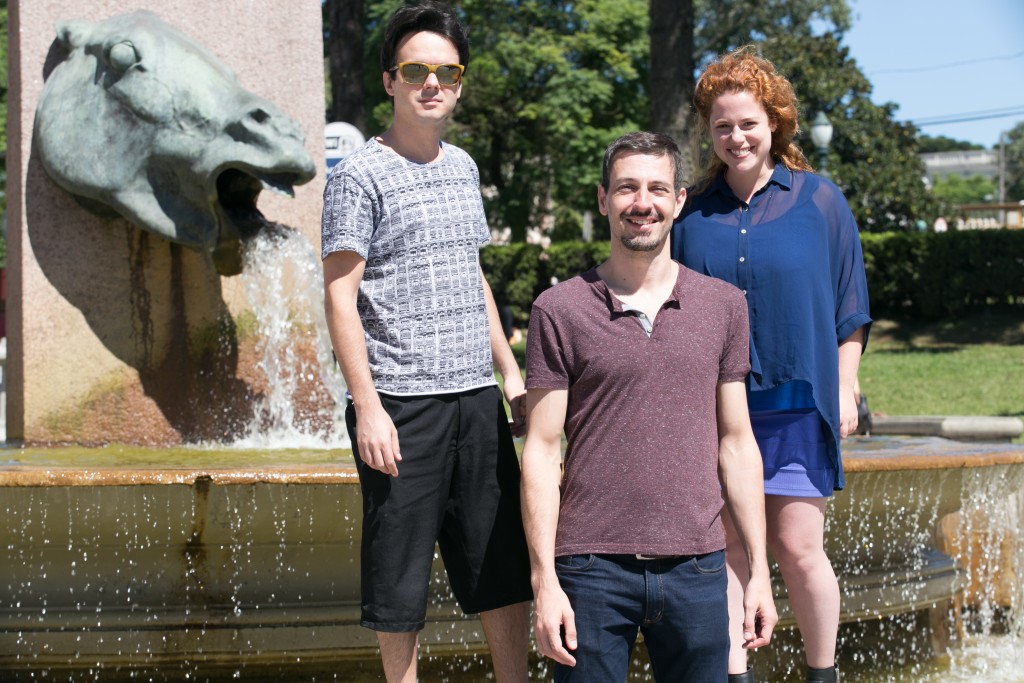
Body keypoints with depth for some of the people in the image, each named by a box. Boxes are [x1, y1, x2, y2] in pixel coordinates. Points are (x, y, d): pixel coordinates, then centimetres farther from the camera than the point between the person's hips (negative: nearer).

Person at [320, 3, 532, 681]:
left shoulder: (462, 167, 15)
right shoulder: (360, 176, -5)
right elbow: (340, 295, -9)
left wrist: (512, 373, 17)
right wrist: (366, 405, -16)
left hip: (476, 399, 6)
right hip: (400, 404, -6)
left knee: (506, 561, 8)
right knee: (400, 574, 2)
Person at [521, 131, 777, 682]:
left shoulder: (724, 306, 9)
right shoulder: (559, 311, 0)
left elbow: (737, 444, 11)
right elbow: (540, 452, 0)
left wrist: (759, 570, 8)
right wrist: (544, 580, -6)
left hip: (696, 570, 2)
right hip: (592, 572, -2)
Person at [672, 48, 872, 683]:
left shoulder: (819, 200, 4)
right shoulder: (694, 212, 9)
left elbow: (848, 306, 6)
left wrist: (845, 389, 1)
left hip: (796, 405, -2)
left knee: (799, 547, -3)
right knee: (725, 547, 3)